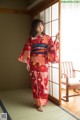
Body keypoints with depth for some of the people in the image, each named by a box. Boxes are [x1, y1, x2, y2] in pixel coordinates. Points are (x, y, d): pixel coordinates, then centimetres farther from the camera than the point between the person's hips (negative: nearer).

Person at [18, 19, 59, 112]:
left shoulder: (47, 37, 6)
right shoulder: (31, 38, 5)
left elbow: (52, 48, -3)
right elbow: (27, 50, 3)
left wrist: (56, 39, -17)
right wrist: (27, 63, -2)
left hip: (43, 62, 0)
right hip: (34, 62, 0)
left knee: (43, 81, 2)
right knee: (35, 82, 3)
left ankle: (41, 102, 17)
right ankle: (38, 103, 14)